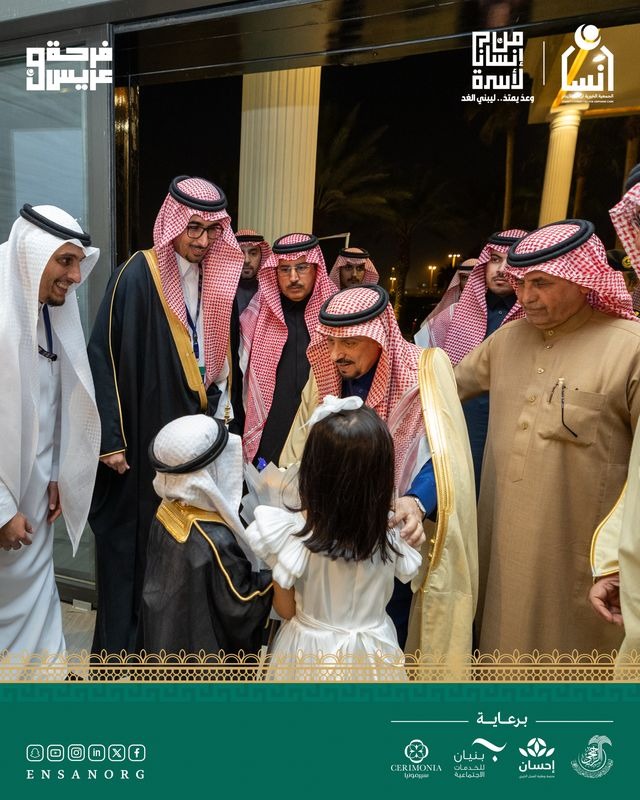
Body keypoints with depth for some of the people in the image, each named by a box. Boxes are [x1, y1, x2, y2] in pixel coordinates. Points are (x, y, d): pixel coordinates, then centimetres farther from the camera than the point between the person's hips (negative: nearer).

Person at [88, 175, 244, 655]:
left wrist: (218, 412, 10)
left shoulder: (215, 281, 7)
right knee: (131, 542, 7)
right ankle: (119, 647, 27)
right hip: (142, 439, -5)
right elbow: (104, 356, -13)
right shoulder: (138, 276, -12)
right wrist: (112, 438, -14)